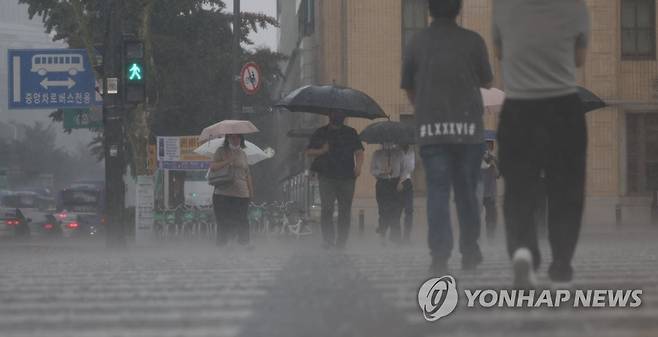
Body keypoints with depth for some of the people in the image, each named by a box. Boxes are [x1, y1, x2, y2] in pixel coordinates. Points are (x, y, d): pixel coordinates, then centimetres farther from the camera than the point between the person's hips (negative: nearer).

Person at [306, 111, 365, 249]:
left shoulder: (350, 133, 12)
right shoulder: (321, 133, 12)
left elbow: (359, 152, 5)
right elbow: (309, 152, 13)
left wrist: (358, 166, -15)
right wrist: (322, 151, -7)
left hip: (346, 177, 1)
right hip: (327, 176, -1)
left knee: (345, 210, 1)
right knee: (327, 208, -11)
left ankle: (341, 242, 6)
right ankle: (328, 240, -11)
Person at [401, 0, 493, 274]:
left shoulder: (417, 43, 3)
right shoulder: (472, 41, -1)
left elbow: (408, 88, 10)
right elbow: (487, 82, 9)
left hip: (430, 129, 0)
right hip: (468, 128, 0)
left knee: (437, 192, -3)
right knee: (466, 191, 12)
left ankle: (440, 255, -15)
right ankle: (470, 253, 18)